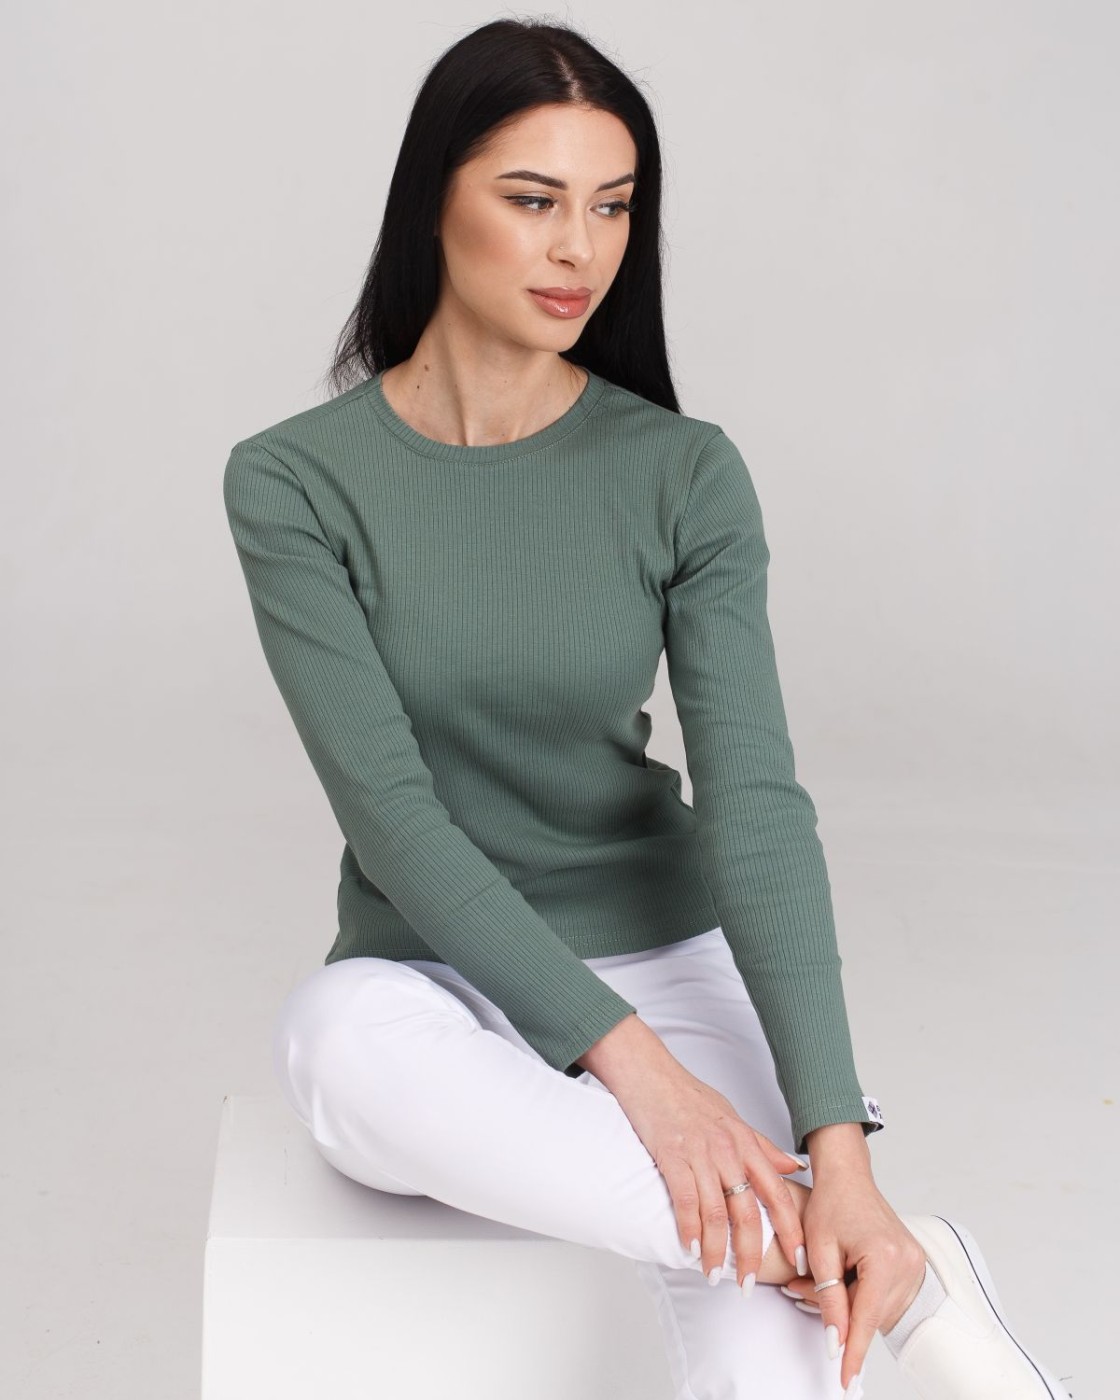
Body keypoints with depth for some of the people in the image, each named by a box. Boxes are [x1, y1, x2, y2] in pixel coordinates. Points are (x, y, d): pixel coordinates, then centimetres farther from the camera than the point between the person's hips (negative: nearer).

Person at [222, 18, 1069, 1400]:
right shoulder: (292, 483, -8)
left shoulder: (686, 475, -5)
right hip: (436, 978, 1)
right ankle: (902, 1275, -28)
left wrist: (838, 1146, -26)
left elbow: (756, 806, -14)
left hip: (667, 958, 0)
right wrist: (629, 1063, -26)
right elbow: (392, 809, -15)